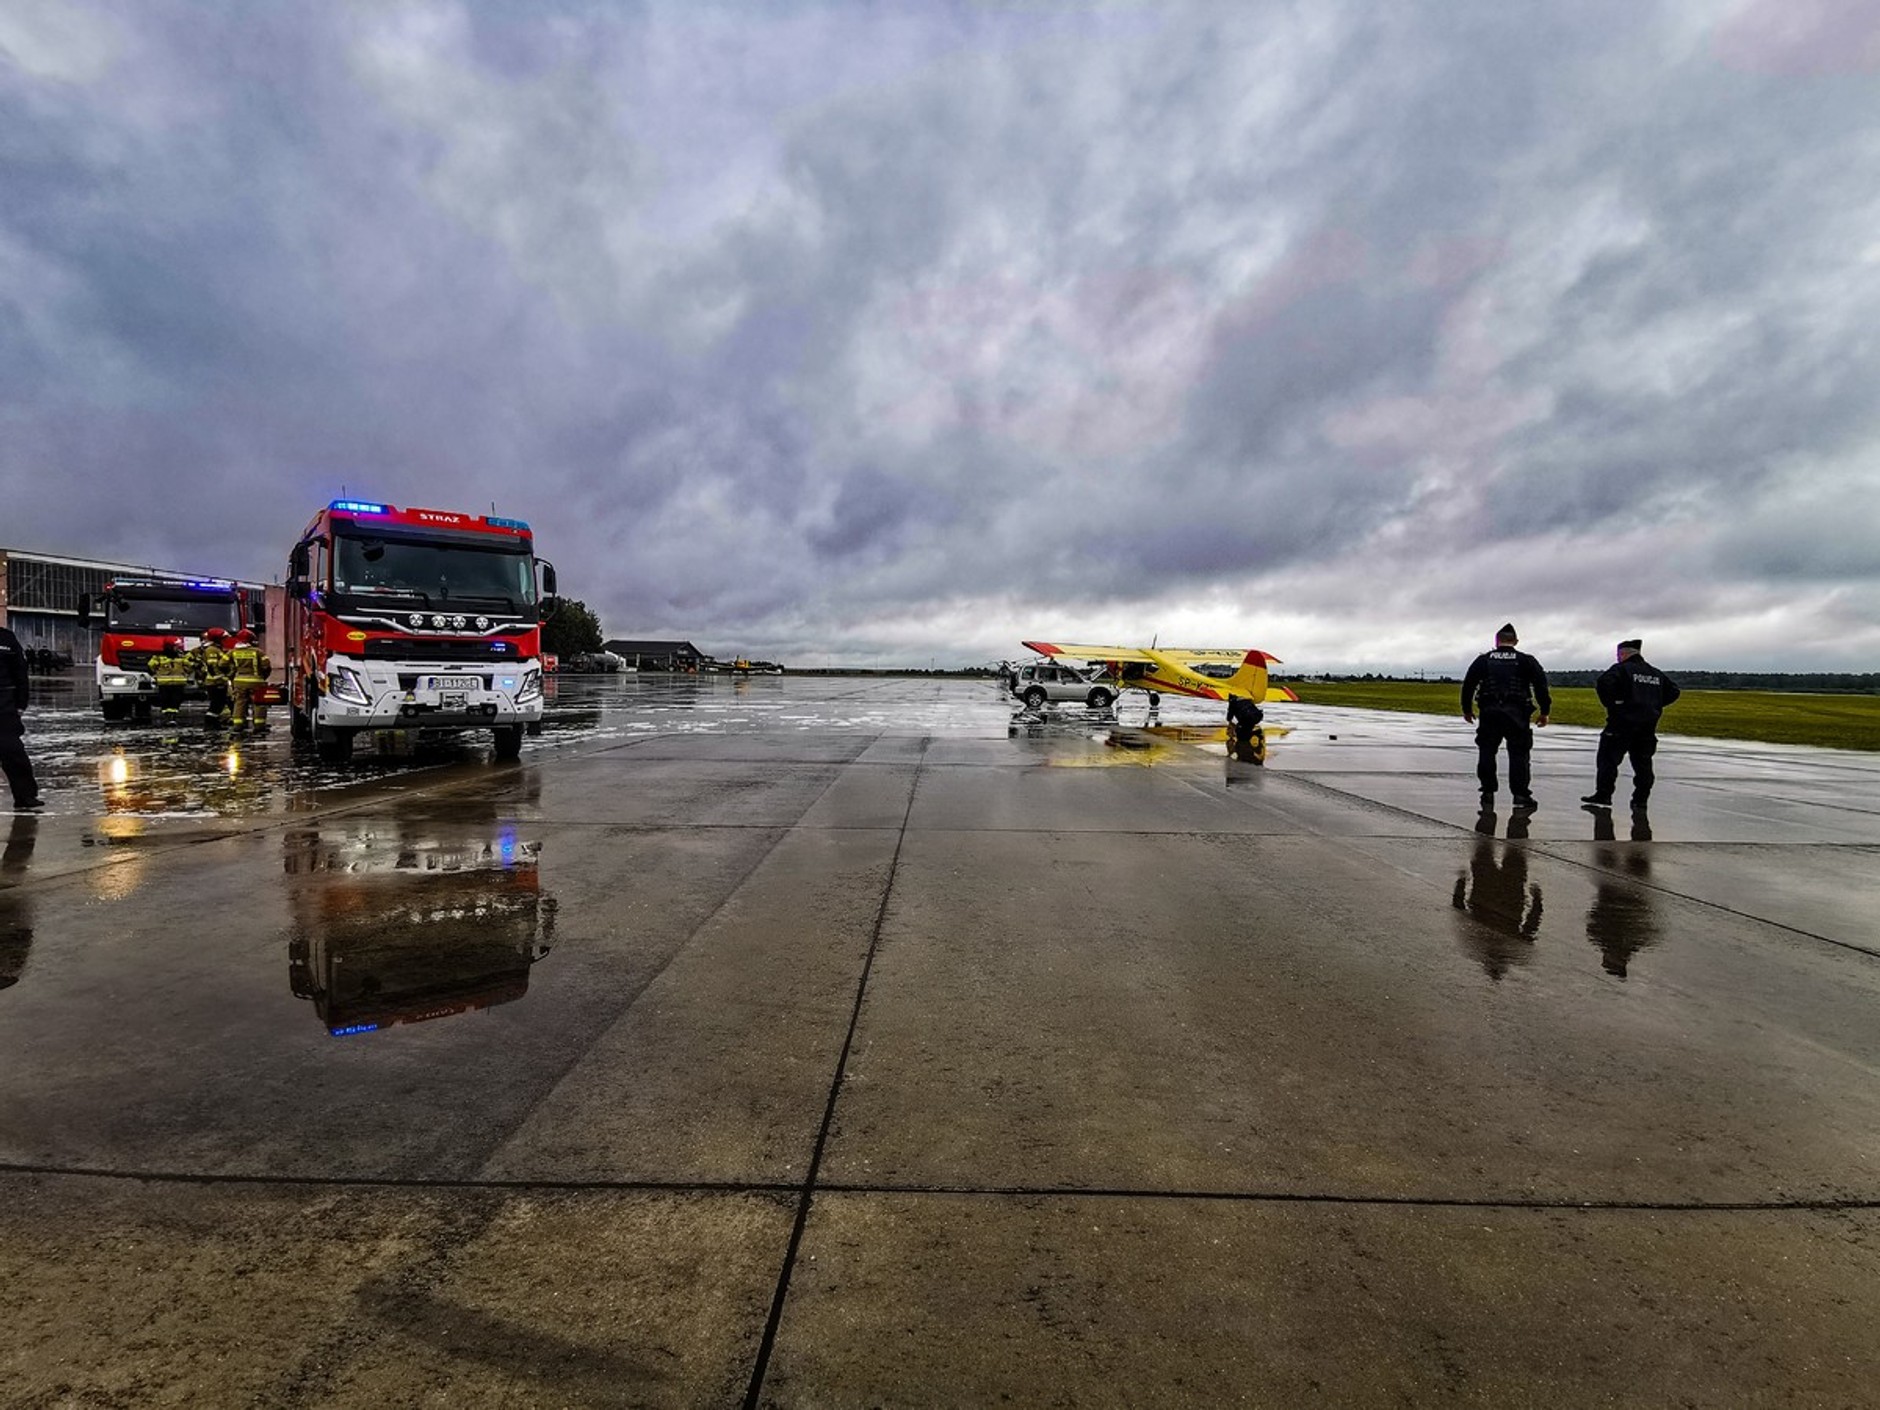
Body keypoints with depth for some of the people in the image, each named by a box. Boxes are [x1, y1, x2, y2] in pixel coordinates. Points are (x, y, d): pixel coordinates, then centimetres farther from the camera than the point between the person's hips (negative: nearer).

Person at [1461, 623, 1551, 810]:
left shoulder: (1483, 660, 6)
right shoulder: (1526, 661, 5)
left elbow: (1468, 684, 6)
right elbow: (1541, 685, 1)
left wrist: (1466, 709, 16)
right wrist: (1544, 711, 7)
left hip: (1489, 713, 1)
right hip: (1517, 714, 0)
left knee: (1487, 752, 8)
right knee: (1518, 754, 3)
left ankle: (1488, 793, 8)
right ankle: (1520, 795, 2)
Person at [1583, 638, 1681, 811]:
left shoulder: (1621, 669, -6)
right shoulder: (1657, 674, 16)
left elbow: (1603, 683, -22)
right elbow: (1674, 691, 19)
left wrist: (1610, 703, -10)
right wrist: (1654, 705, 16)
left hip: (1622, 724, -7)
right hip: (1648, 726, 7)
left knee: (1608, 759, -3)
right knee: (1643, 763, 11)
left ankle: (1603, 795, -7)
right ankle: (1640, 802, 13)